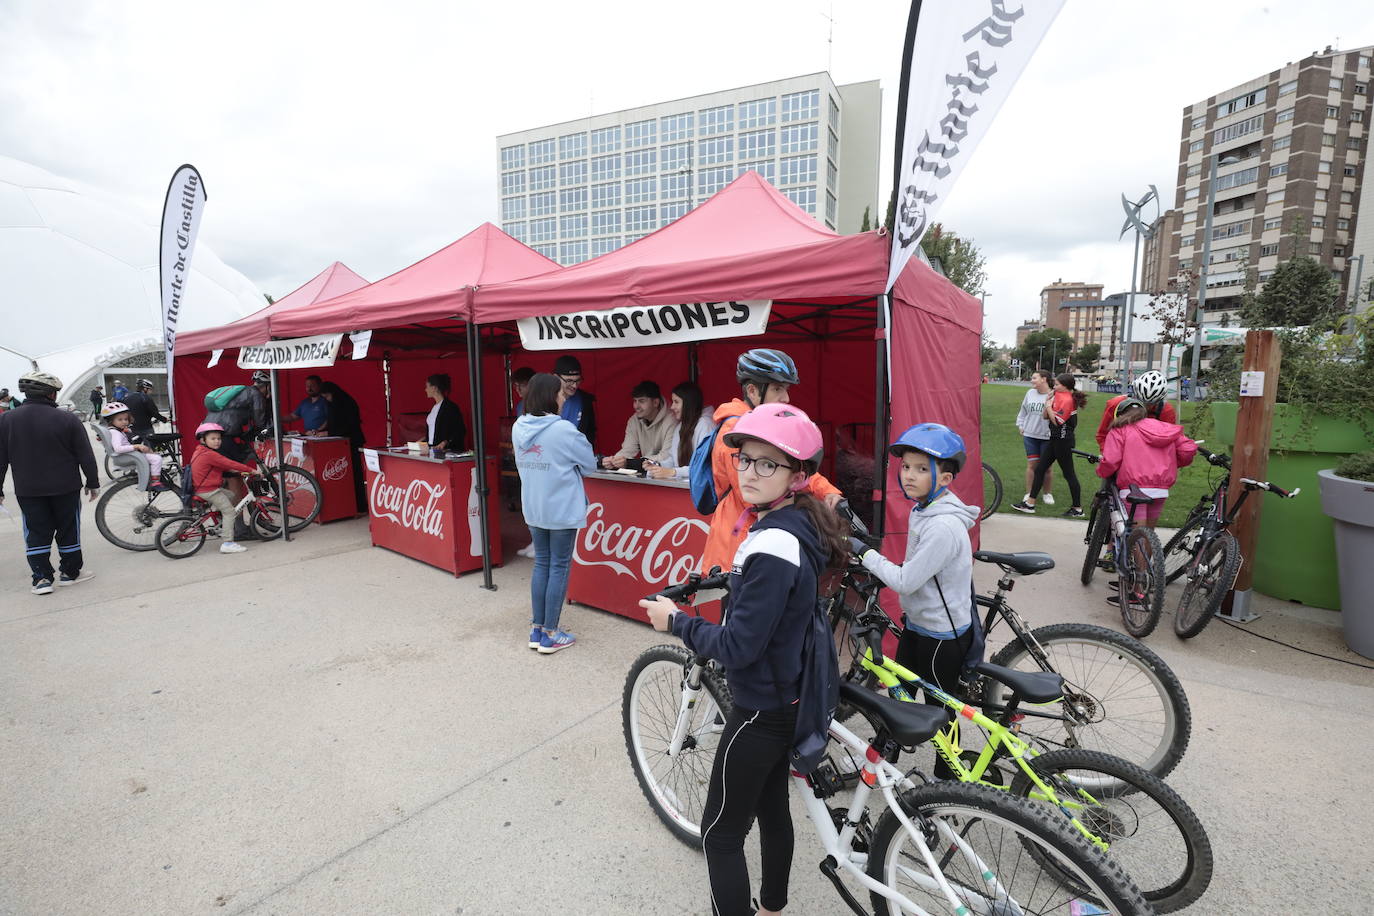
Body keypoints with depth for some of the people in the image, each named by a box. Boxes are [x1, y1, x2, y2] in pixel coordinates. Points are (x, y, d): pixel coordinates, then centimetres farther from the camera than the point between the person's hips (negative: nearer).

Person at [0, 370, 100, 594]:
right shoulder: (67, 419, -12)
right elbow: (86, 456, -8)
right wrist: (93, 482, 4)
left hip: (27, 490, 2)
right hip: (66, 488, -2)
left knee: (36, 533, 10)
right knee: (68, 529, 10)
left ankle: (42, 578, 8)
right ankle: (70, 572, 19)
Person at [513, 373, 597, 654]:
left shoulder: (519, 427, 0)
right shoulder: (563, 429, -20)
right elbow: (589, 463, -9)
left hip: (532, 508, 6)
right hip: (562, 509, -6)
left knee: (541, 564, 17)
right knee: (559, 567, 5)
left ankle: (536, 629, 24)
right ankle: (550, 635, 13)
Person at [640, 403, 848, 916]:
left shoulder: (772, 547, -30)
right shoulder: (799, 524, -1)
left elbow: (738, 647, -26)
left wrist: (674, 621, -15)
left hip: (761, 710, -9)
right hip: (784, 699, 9)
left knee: (721, 833, 9)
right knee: (772, 809, 26)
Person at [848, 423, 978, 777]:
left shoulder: (944, 527, -30)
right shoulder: (922, 509, -1)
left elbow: (905, 581, -27)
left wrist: (865, 552, -18)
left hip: (941, 635, -9)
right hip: (917, 622, 9)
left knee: (939, 708, 12)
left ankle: (945, 775, 34)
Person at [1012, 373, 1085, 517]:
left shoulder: (1067, 399, -17)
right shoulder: (1059, 396, 12)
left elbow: (1057, 421, -21)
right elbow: (1046, 416, 11)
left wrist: (1049, 406, -10)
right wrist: (1049, 401, 1)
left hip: (1063, 441, -10)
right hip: (1055, 439, 10)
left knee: (1068, 474, -1)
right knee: (1040, 469, 10)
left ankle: (1078, 509, 11)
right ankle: (1030, 503, 14)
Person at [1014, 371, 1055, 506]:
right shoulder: (1030, 393, 4)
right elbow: (1023, 411, 16)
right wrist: (1021, 426, 13)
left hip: (1047, 437, -3)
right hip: (1030, 435, 3)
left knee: (1046, 467, 7)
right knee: (1031, 464, 6)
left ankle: (1047, 493, 23)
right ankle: (1029, 493, 14)